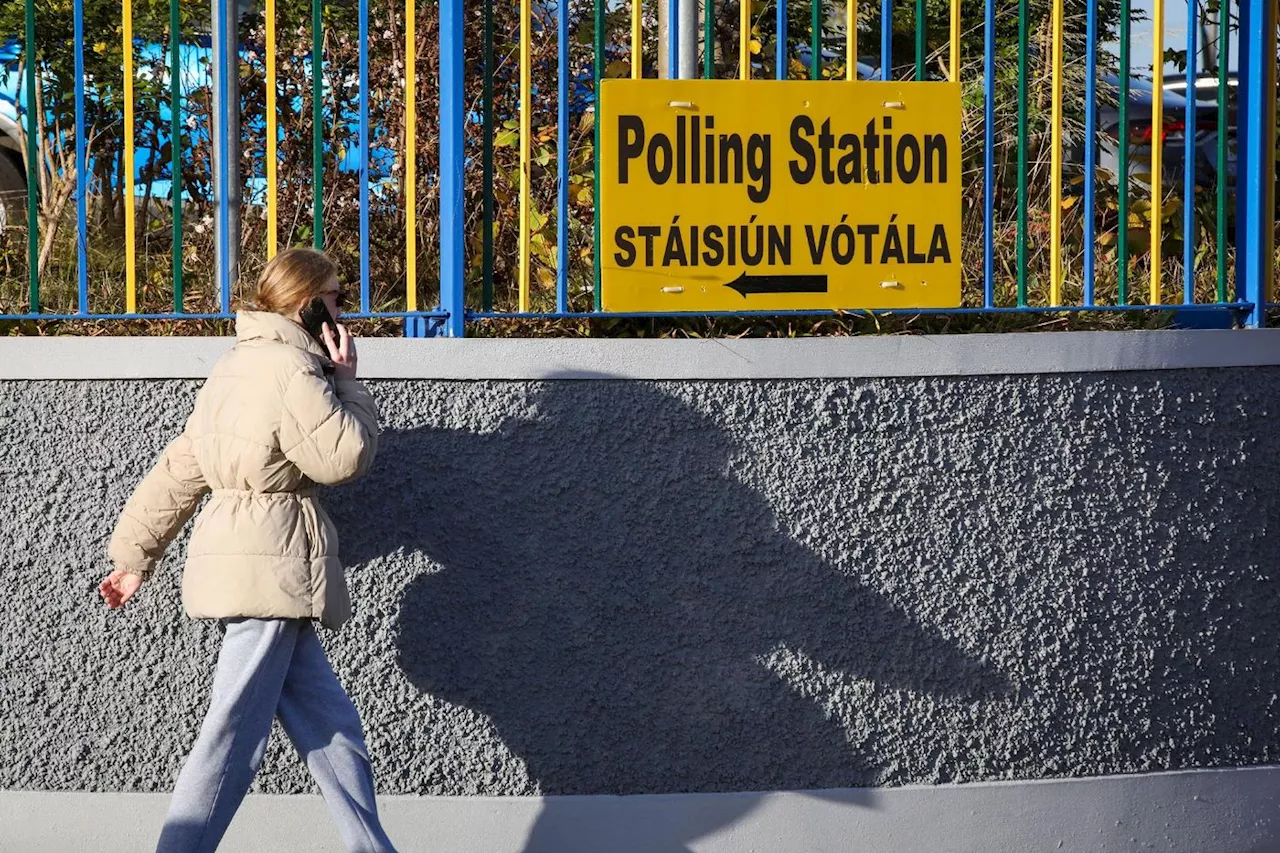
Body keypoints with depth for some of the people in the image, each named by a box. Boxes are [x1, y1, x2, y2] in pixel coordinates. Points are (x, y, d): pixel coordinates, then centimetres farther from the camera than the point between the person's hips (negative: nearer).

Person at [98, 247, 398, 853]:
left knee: (328, 723, 11)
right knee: (236, 733, -8)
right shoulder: (293, 367, -12)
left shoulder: (237, 366, 18)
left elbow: (177, 472, 19)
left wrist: (134, 554, 22)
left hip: (241, 563, 10)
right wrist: (346, 380, -1)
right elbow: (344, 457, -13)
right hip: (270, 566, -10)